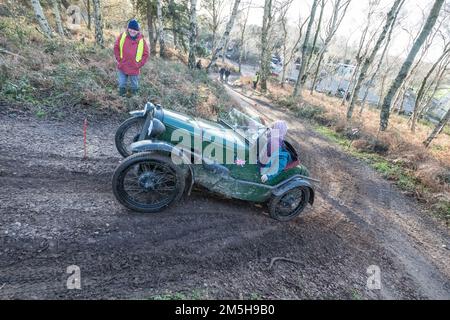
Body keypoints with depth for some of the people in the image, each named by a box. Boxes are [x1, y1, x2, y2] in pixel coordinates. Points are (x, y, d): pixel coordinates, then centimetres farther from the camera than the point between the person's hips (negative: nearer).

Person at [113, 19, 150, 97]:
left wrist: (139, 64, -5)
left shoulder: (141, 40, -9)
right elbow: (116, 47, 6)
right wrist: (119, 59, 0)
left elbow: (146, 54, -2)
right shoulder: (122, 36, -5)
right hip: (122, 68, 2)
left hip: (134, 69, -1)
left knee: (134, 86, 15)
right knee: (122, 85, 12)